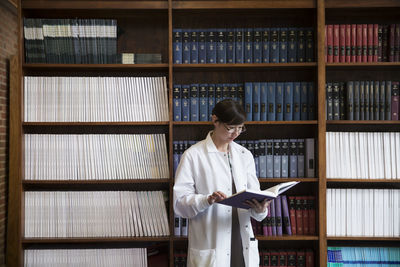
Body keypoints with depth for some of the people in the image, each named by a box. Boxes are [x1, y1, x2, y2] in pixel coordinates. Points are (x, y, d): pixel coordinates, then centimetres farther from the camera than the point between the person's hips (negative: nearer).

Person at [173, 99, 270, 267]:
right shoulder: (193, 155, -5)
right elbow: (179, 202, -9)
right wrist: (207, 200, -26)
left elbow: (254, 194, 5)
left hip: (243, 244, 4)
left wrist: (260, 209, -16)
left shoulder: (245, 155, 10)